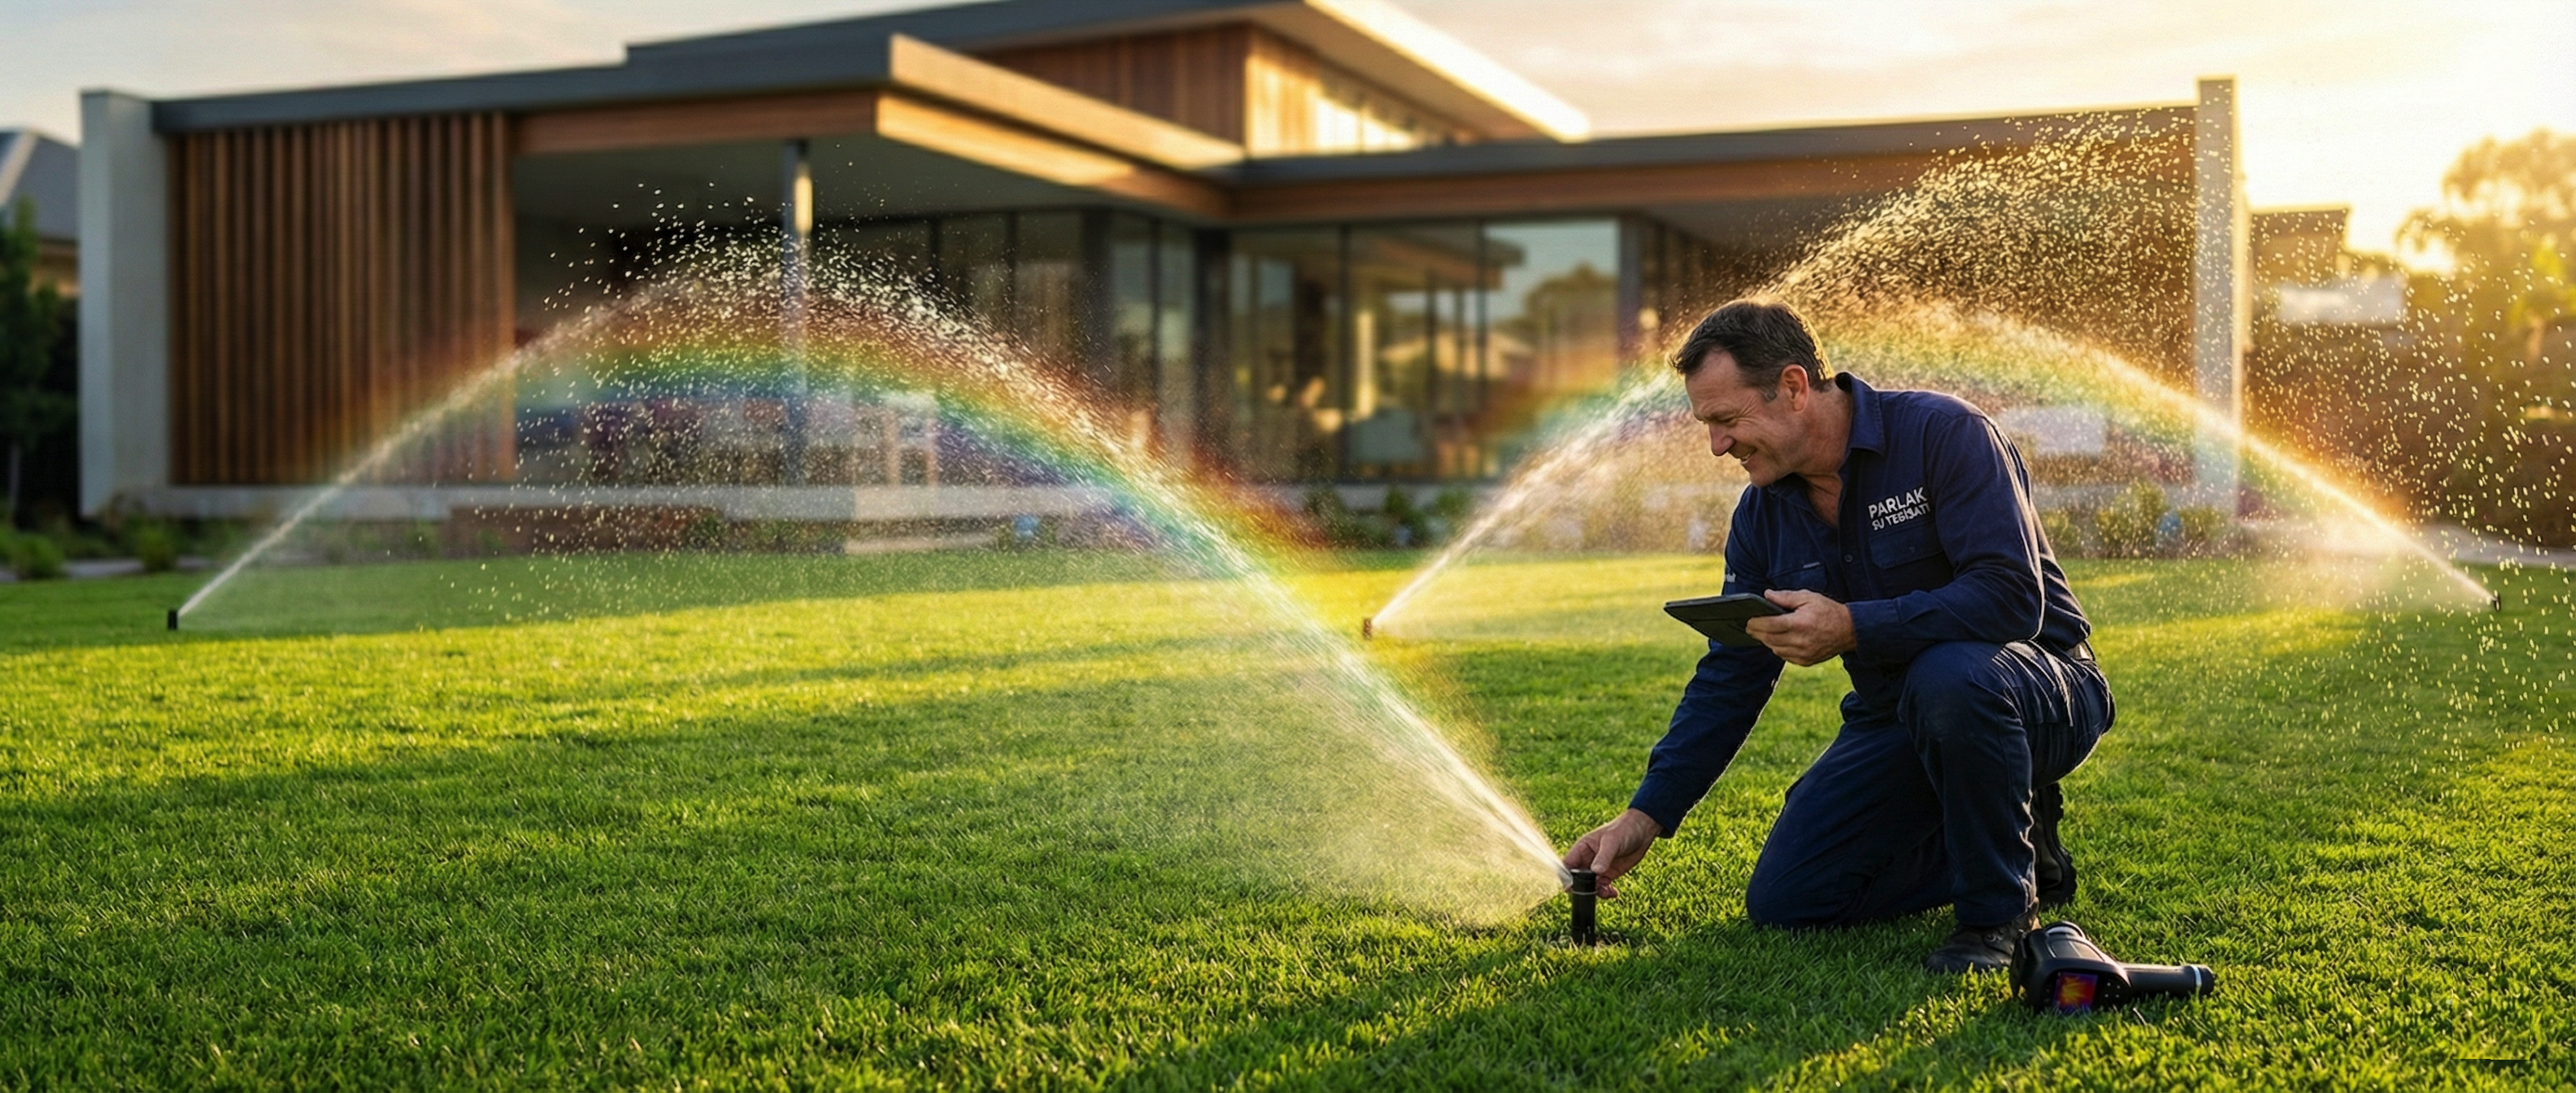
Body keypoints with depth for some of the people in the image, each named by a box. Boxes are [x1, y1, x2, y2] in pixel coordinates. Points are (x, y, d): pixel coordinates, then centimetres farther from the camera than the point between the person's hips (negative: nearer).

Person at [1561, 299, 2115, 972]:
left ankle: (2002, 908, -15)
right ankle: (2021, 846, 13)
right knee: (1783, 902, -4)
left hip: (2041, 693, -6)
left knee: (1947, 677, -41)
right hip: (1899, 722, 6)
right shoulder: (1764, 514, -2)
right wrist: (1645, 816, -4)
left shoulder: (1943, 435, -21)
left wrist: (1851, 627, -36)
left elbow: (2012, 598, -31)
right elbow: (1728, 680, 2)